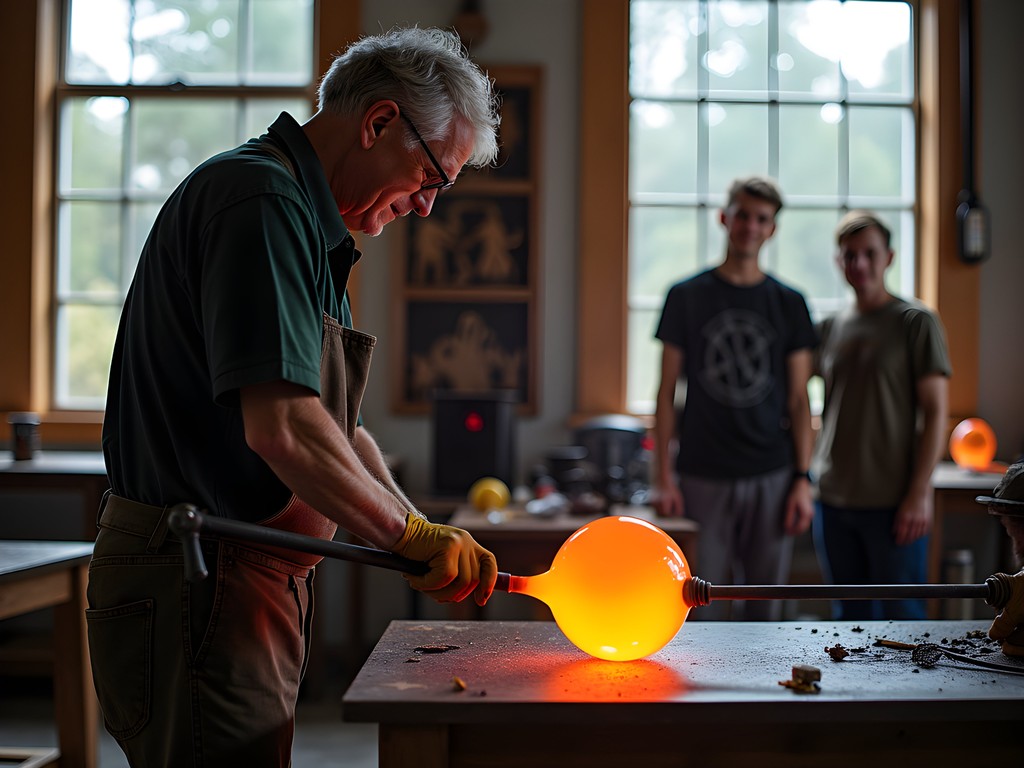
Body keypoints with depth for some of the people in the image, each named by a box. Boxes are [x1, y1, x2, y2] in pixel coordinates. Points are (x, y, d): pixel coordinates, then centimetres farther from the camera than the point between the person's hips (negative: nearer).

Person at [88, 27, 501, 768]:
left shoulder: (309, 230, 18)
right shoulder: (262, 198, -16)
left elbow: (339, 431, 19)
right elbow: (281, 428, -27)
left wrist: (429, 541, 9)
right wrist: (413, 536, -13)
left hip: (250, 583, 11)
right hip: (198, 588, -10)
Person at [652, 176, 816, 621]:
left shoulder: (788, 304, 7)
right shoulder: (687, 296, 3)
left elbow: (798, 400, 7)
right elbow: (667, 392, 3)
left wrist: (802, 479, -1)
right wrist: (664, 477, -3)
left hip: (770, 477, 1)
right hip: (702, 478, -1)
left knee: (765, 609, 7)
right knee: (700, 608, 0)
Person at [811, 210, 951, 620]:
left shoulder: (916, 322, -3)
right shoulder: (830, 327, 11)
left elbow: (935, 413, -7)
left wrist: (919, 494, -13)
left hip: (893, 503, -5)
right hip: (833, 501, 5)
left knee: (902, 615, 1)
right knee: (850, 615, 12)